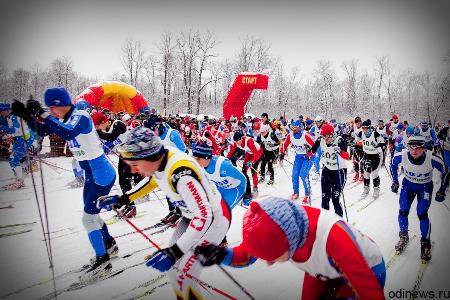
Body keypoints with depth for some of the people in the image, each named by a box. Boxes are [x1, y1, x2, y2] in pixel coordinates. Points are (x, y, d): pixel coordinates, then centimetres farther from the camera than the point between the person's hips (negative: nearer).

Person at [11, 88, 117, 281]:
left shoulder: (81, 117, -21)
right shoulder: (66, 119, 6)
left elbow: (68, 134, -40)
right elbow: (42, 130, 9)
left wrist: (42, 115, -35)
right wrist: (26, 115, -7)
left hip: (102, 175, -10)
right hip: (91, 175, 10)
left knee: (88, 218, -5)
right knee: (91, 214, 20)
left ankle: (102, 261, 8)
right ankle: (109, 245, 38)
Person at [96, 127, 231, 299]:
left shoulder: (181, 174, -36)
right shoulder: (158, 157, -12)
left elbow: (204, 216, -36)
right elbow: (152, 180, 11)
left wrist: (174, 252, -38)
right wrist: (122, 199, 4)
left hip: (213, 219, -8)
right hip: (192, 216, 8)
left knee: (183, 278, -8)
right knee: (172, 267, 14)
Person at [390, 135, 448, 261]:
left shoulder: (432, 159, -31)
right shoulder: (402, 155, -27)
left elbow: (445, 171, -11)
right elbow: (393, 164, -2)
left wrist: (441, 191, -7)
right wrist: (395, 181, 3)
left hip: (425, 187, -2)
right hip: (408, 184, 2)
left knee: (422, 214, -9)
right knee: (403, 212, -3)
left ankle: (425, 244, 13)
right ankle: (403, 237, 22)